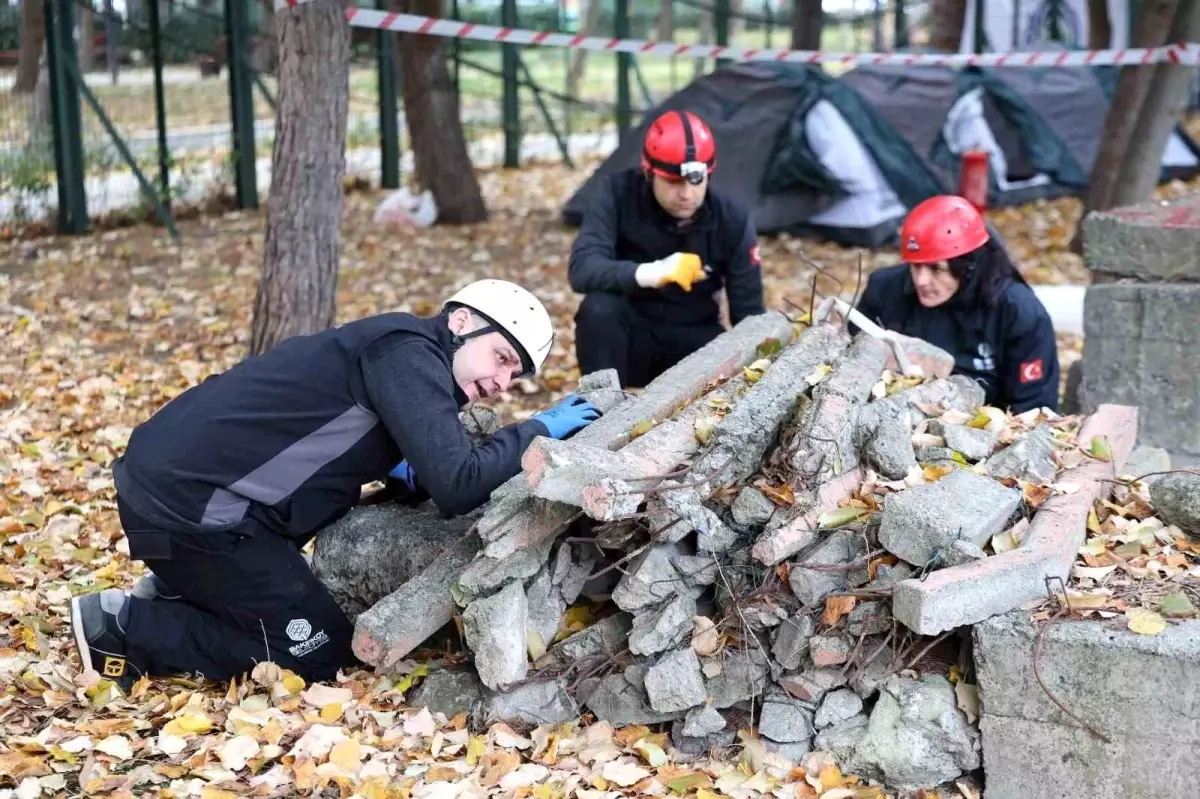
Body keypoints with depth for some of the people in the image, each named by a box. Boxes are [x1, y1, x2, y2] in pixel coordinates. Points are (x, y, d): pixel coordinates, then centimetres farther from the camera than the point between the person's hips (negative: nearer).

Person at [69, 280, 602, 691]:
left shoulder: (411, 361, 15)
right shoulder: (410, 354, -13)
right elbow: (457, 486, -21)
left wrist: (400, 470, 9)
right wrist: (539, 431, -7)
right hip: (187, 500, -10)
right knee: (319, 652, 0)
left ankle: (178, 593, 18)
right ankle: (125, 628, 2)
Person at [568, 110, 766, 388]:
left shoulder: (733, 221, -12)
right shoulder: (617, 194, -16)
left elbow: (748, 314, -8)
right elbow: (582, 269, -30)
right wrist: (650, 273, -48)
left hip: (693, 342, 1)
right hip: (631, 337, -1)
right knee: (599, 307, -34)